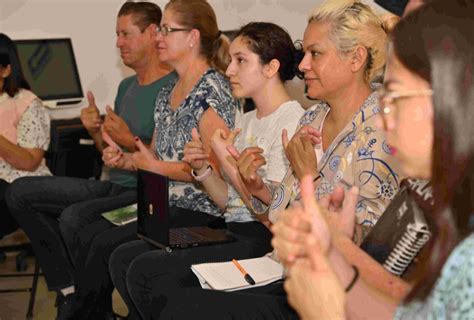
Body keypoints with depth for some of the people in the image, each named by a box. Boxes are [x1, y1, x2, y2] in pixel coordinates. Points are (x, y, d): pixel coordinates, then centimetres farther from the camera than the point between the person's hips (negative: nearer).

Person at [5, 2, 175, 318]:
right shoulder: (127, 86, 17)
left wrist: (130, 142, -23)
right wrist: (97, 132, 2)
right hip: (114, 185, 10)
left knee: (74, 218, -34)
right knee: (21, 192, 2)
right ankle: (69, 290, -1)